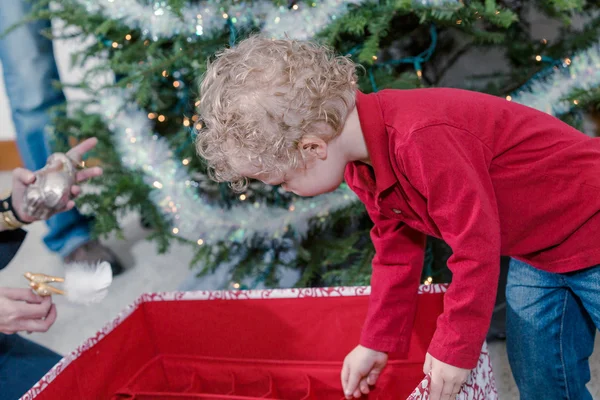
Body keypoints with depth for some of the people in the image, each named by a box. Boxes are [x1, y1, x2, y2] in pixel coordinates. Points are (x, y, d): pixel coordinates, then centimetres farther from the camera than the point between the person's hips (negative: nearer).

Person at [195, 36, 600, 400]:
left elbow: (477, 247, -31)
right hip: (534, 256, 7)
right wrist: (377, 343, 5)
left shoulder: (422, 142, -37)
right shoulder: (362, 161, -7)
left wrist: (453, 350, -19)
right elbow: (397, 248, 3)